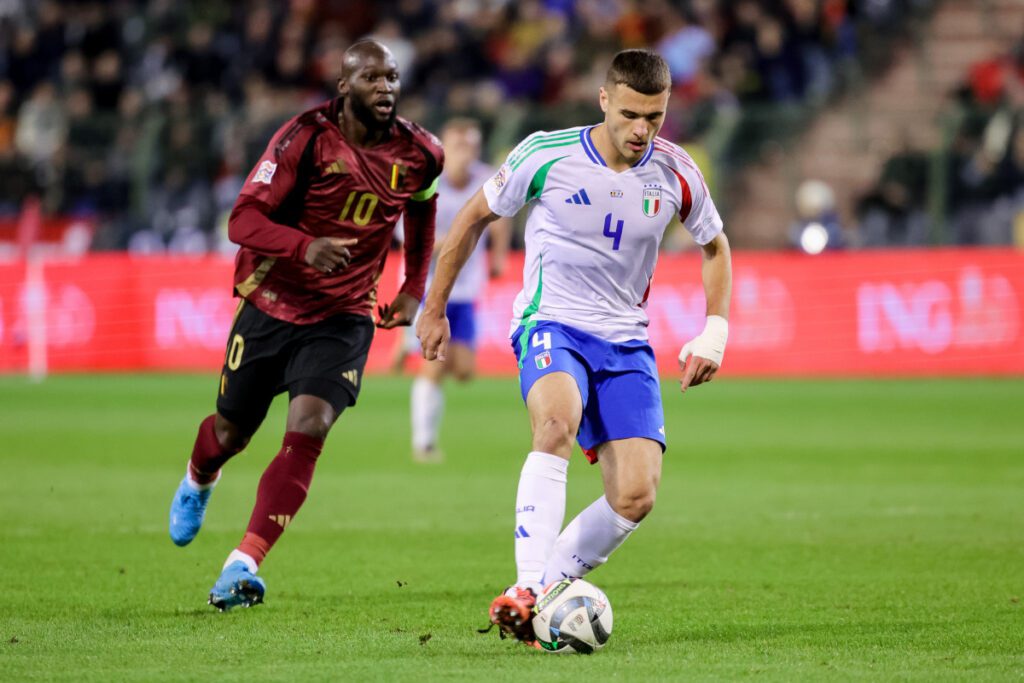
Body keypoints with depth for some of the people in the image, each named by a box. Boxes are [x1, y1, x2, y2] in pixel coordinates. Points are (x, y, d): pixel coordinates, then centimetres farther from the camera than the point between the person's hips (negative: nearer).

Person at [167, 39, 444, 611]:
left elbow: (422, 211, 18)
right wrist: (305, 247, -40)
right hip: (271, 305, -1)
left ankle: (244, 565, -19)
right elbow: (244, 220, -23)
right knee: (232, 431, 14)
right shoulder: (306, 138, -18)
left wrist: (414, 290, 12)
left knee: (308, 430, -20)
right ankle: (198, 483, 52)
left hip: (344, 317, 1)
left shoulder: (420, 154, -6)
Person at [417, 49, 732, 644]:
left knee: (637, 496, -13)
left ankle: (541, 592, 6)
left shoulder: (675, 174, -3)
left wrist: (715, 331, 2)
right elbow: (475, 217, 5)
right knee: (558, 423, -37)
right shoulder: (547, 155, -11)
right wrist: (435, 310, 9)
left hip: (627, 342, 4)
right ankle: (526, 591, -42)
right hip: (551, 324, -4)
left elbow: (716, 247, 16)